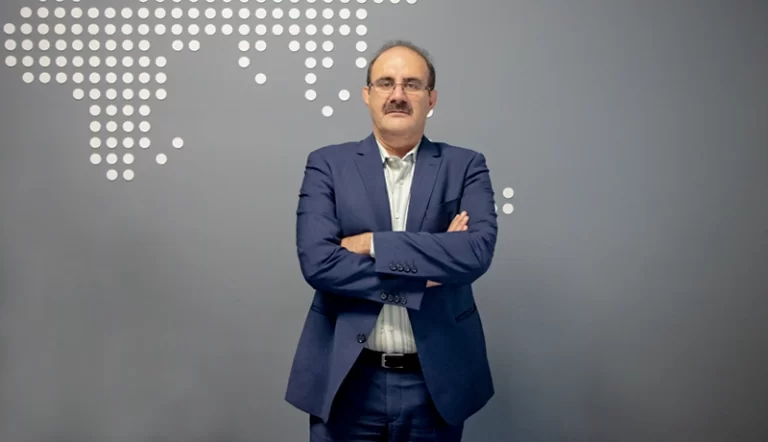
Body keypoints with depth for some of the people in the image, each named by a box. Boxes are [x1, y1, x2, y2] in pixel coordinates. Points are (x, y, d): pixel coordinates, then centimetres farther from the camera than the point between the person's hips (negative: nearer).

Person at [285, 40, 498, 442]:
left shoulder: (465, 166, 1)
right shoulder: (327, 165, 0)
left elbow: (477, 252, -15)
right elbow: (317, 262, -13)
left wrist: (372, 244, -16)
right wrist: (427, 265, -14)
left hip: (435, 382, 1)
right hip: (347, 381, 0)